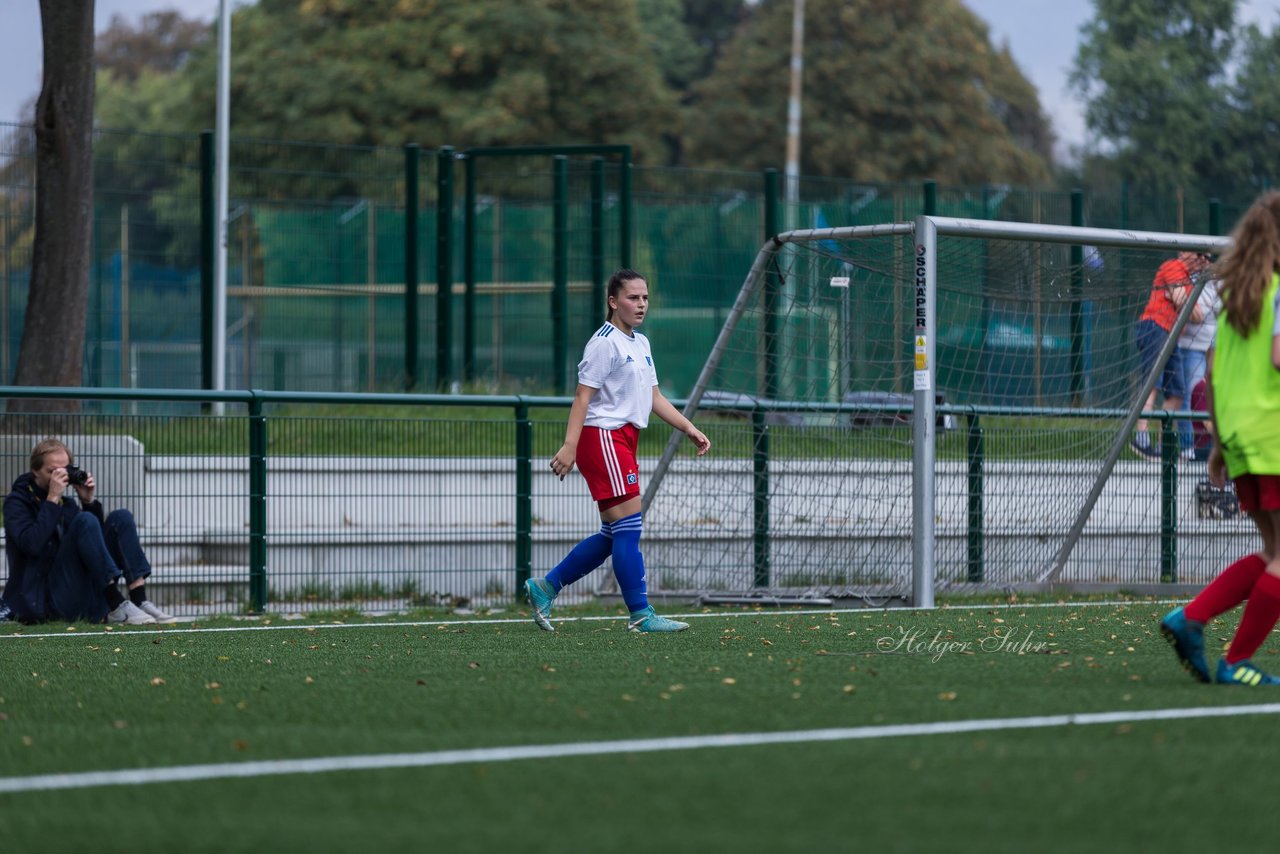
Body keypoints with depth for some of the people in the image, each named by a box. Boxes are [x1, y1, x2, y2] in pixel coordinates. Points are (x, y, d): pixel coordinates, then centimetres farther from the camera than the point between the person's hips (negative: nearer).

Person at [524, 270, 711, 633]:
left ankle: (545, 588, 18)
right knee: (628, 526, -10)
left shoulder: (641, 344, 18)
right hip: (602, 437, -10)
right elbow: (583, 397, -15)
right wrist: (569, 446, -22)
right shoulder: (605, 342, -10)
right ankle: (641, 615, -7)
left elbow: (654, 398, 23)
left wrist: (690, 429, 16)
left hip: (623, 440, 10)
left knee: (613, 535, 10)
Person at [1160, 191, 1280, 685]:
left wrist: (1219, 441, 20)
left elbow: (1212, 371, 16)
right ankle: (1238, 662, -1)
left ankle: (1190, 618, 4)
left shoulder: (1236, 293, 15)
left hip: (1238, 435, 8)